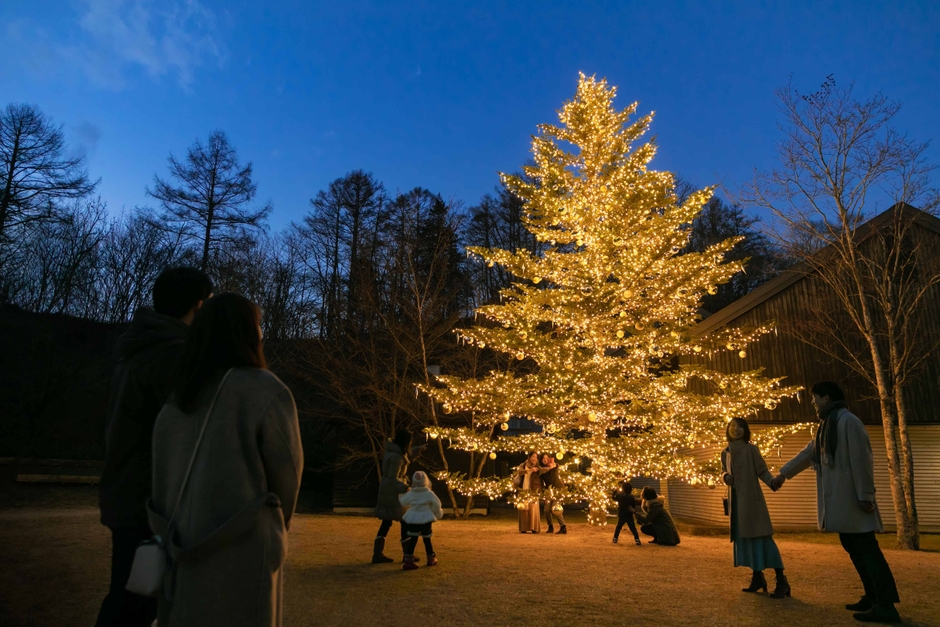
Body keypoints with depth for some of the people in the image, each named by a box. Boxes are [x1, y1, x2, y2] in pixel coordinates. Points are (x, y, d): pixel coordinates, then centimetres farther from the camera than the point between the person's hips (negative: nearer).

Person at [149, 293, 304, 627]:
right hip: (240, 555, -6)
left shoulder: (175, 401, 6)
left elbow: (163, 474, 6)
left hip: (184, 553, 6)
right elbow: (286, 472, -5)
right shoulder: (267, 391, -12)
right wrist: (274, 530, 13)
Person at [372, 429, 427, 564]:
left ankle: (378, 554, 13)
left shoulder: (392, 450, 7)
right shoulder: (396, 457, -23)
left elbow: (405, 457, 26)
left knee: (386, 522, 13)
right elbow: (393, 478, -24)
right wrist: (406, 489, -28)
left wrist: (417, 449, 25)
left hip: (387, 490, 9)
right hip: (393, 492, -9)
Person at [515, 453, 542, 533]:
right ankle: (523, 528, 4)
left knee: (533, 509, -8)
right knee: (523, 510, 0)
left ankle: (534, 528, -3)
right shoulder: (523, 465, 5)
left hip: (533, 492, -1)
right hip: (523, 491, 1)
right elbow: (519, 472, -15)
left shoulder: (537, 467, 5)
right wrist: (530, 470, -27)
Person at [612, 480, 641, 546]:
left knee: (618, 527, 16)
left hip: (621, 515, 0)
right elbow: (634, 506, 2)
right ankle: (637, 539, -9)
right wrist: (634, 511, 19)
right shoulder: (631, 497, -5)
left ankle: (615, 538, 15)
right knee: (633, 528, 1)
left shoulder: (619, 495, -4)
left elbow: (614, 498, 15)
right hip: (629, 516, 0)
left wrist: (616, 490, 24)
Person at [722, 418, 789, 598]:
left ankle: (781, 581, -5)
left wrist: (773, 481, -27)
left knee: (761, 537, -9)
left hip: (752, 499, -6)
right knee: (744, 538, 8)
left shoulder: (751, 449, -5)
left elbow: (762, 471, -9)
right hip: (736, 500, 6)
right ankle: (757, 578, 18)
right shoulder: (726, 453, 11)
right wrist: (725, 477, -2)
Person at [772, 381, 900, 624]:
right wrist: (783, 473, 33)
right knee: (853, 547, 12)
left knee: (866, 548, -9)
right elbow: (808, 453, 27)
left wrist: (865, 495, -20)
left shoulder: (847, 421, -12)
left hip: (852, 499, -10)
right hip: (838, 499, 10)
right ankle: (873, 597, 18)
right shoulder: (827, 425, 18)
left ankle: (886, 605, -7)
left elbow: (861, 459, -18)